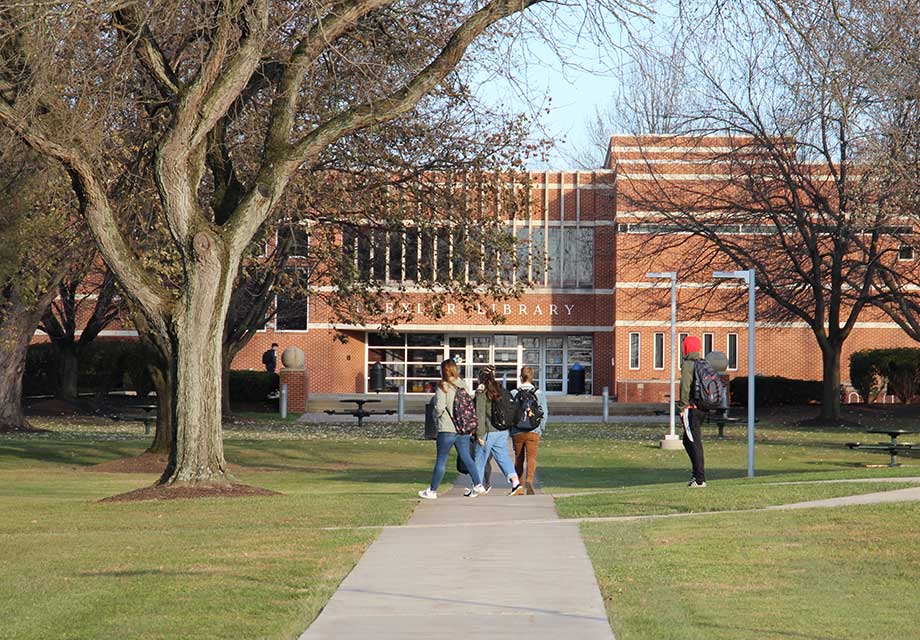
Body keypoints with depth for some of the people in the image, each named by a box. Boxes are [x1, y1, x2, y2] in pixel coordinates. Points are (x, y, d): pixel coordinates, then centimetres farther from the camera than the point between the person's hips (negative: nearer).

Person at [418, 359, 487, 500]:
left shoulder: (443, 387, -11)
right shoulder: (462, 386, 5)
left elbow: (439, 407, -16)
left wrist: (436, 414, 5)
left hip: (447, 429, -5)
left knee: (441, 460, 3)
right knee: (466, 457, 11)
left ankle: (432, 491, 11)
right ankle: (478, 485, 4)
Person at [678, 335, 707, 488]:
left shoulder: (687, 365, -12)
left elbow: (685, 387, -17)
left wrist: (682, 407, -12)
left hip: (690, 408, -8)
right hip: (701, 407, 8)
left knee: (694, 443, -5)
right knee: (687, 441, 19)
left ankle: (700, 479, -6)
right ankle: (696, 473, 18)